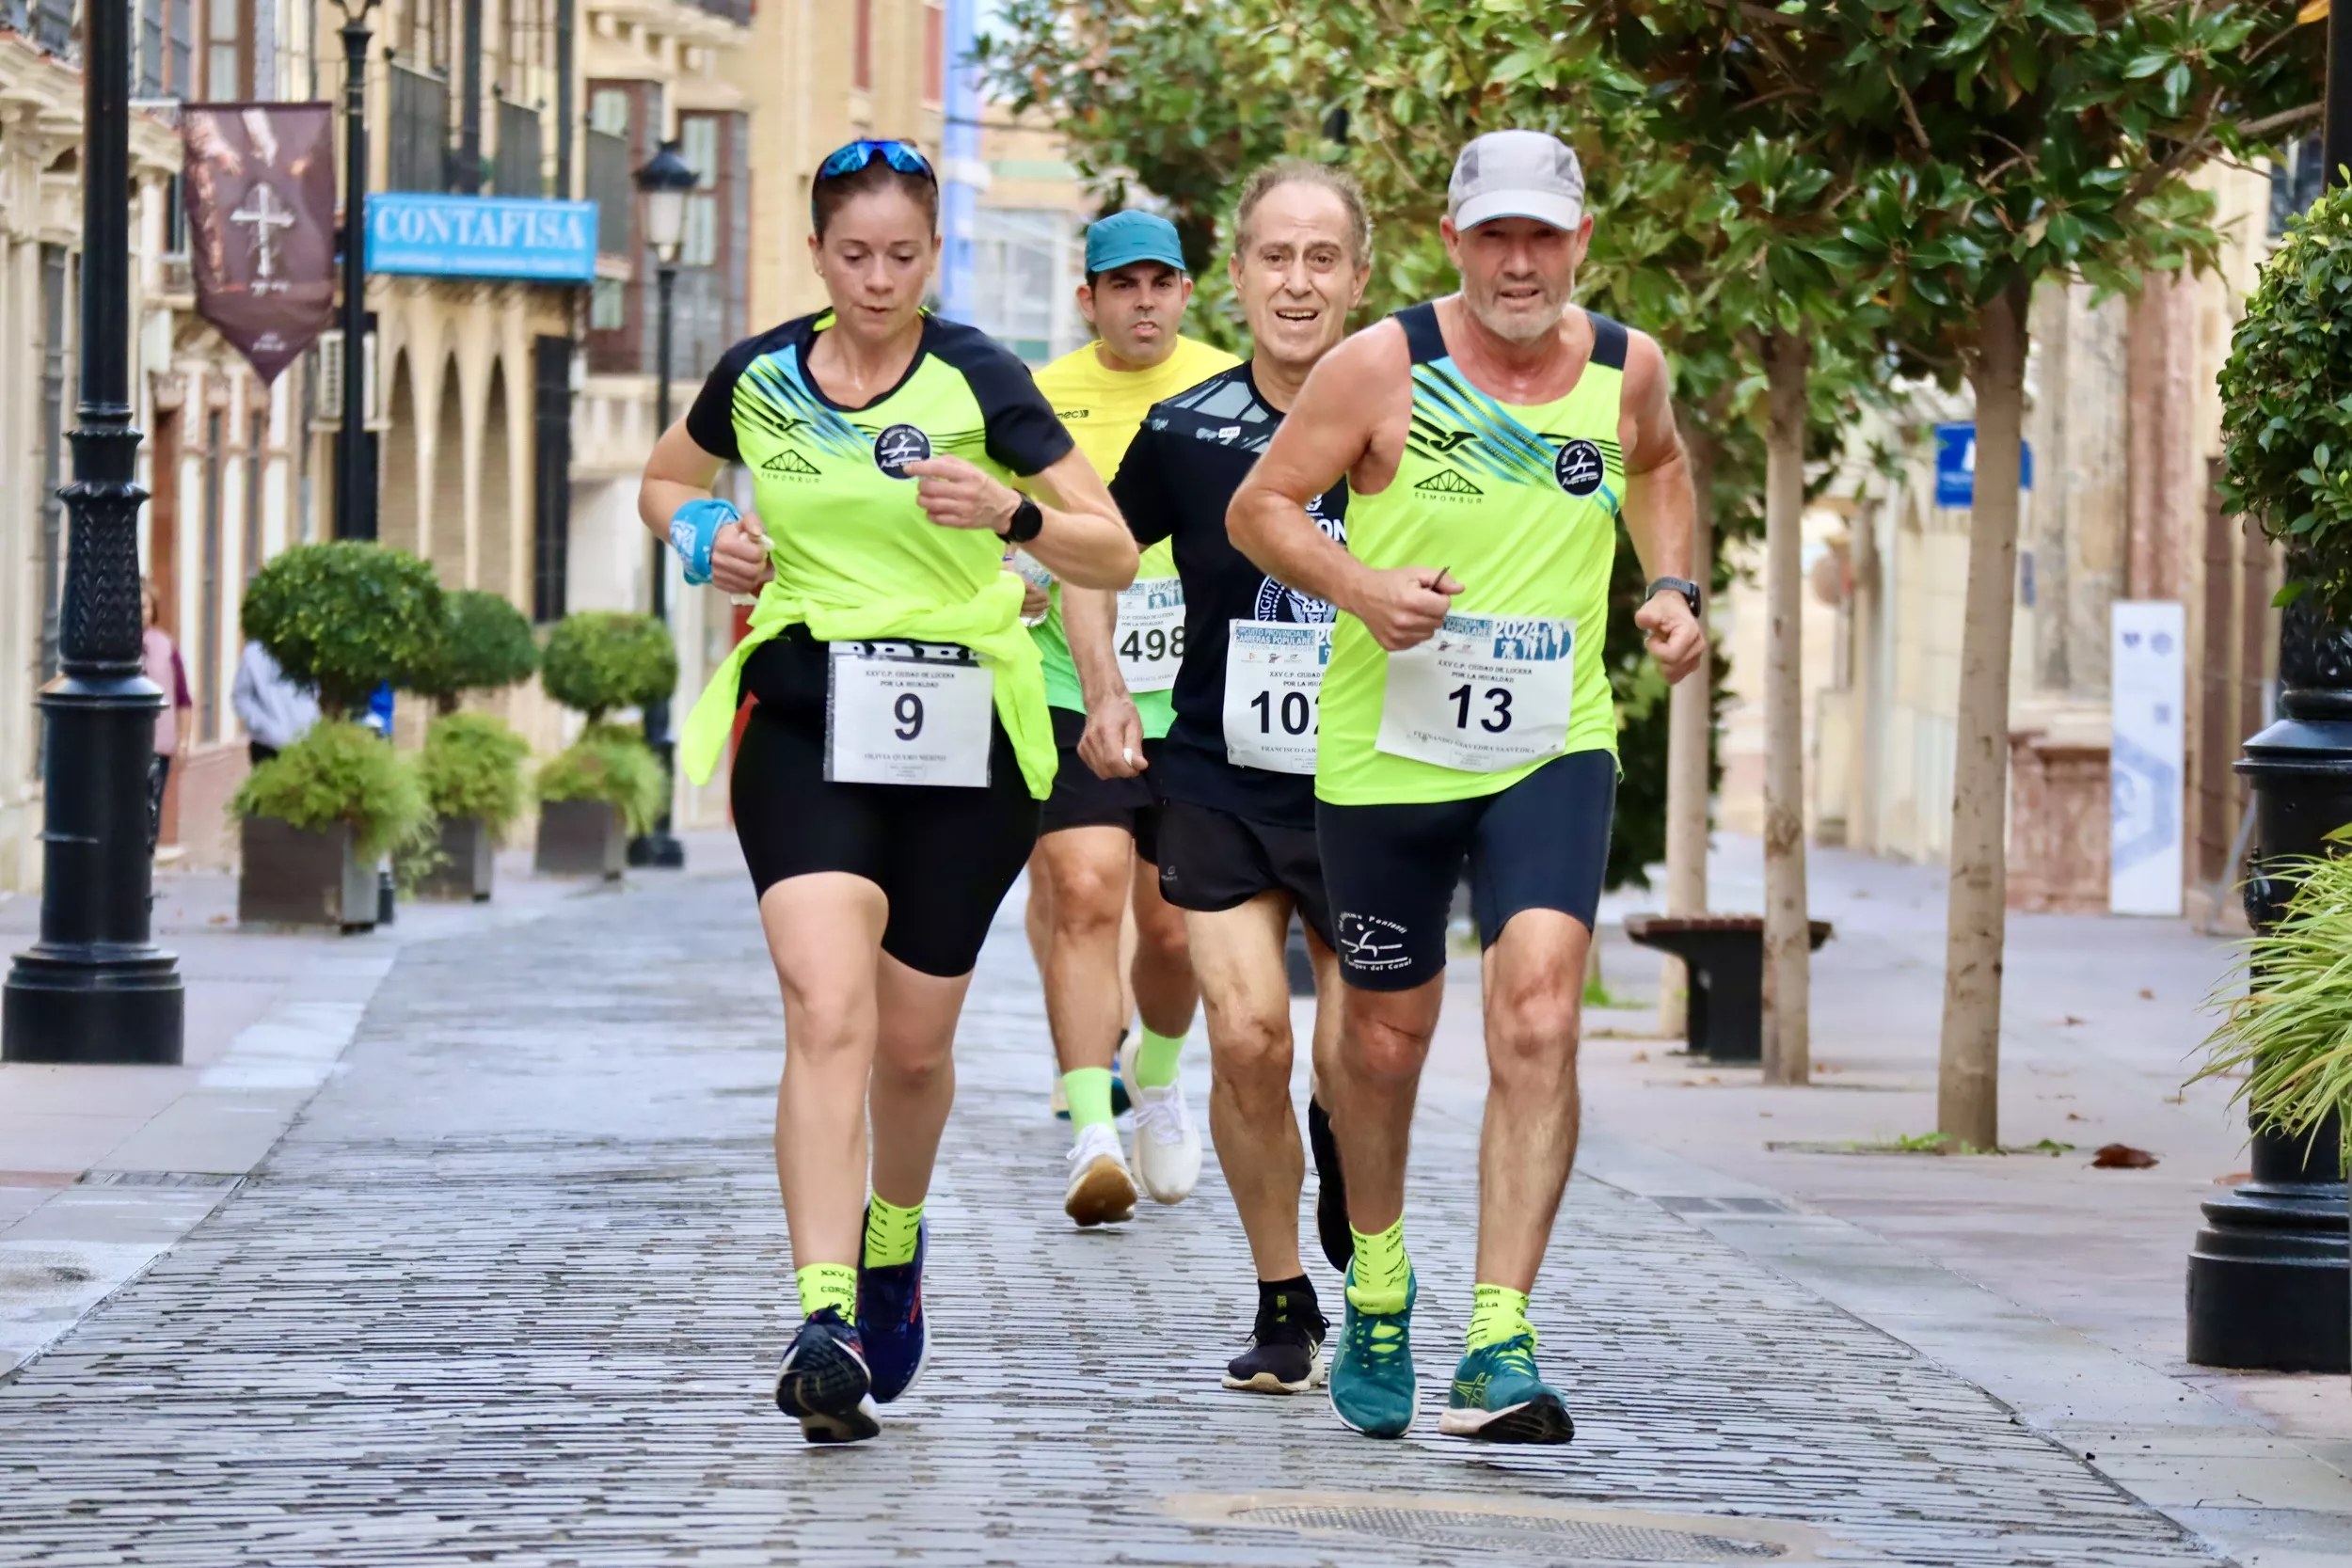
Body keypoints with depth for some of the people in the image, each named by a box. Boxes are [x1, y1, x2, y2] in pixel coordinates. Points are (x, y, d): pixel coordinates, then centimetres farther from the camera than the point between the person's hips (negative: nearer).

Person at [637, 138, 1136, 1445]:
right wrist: (707, 538, 2)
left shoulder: (979, 379, -5)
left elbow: (1115, 557, -7)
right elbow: (665, 482, 24)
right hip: (805, 714, 0)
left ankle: (894, 1242, 41)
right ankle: (826, 1322, -27)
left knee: (913, 1040, 9)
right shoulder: (758, 377, 3)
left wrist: (1011, 516, -26)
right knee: (829, 1010, -19)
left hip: (964, 729, 0)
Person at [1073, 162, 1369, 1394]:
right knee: (1247, 1037, -13)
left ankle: (1341, 1152, 36)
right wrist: (1106, 700, 7)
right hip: (1219, 781, 0)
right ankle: (1283, 1307, 5)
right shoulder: (1184, 433, -1)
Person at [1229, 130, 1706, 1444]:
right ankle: (1378, 1295, 40)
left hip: (1554, 750, 1)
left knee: (1538, 1016, -20)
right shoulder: (1383, 367, -9)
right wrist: (1359, 588, -21)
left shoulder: (1625, 368, 1)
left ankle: (1501, 1344, -21)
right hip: (1387, 751, -1)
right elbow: (1262, 507, -3)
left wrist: (1674, 587, 8)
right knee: (1386, 1038, 12)